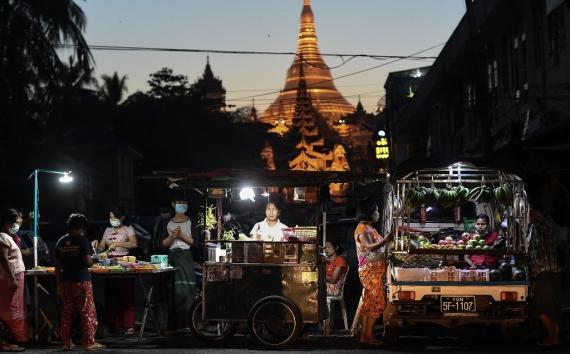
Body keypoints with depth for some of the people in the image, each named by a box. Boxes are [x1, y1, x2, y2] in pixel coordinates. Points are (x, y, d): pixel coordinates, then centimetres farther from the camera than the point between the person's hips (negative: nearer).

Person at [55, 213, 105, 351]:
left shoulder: (61, 242, 7)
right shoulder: (82, 240, -8)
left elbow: (57, 266, 7)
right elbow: (87, 261, -16)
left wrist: (58, 284, 12)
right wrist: (92, 262, 8)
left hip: (65, 282, 5)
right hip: (82, 281, -5)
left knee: (66, 313, 10)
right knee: (87, 312, 2)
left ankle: (67, 343, 12)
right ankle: (89, 342, 2)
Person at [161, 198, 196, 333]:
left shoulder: (190, 222, 7)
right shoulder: (168, 223, 14)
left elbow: (194, 241, 0)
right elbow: (164, 244, 10)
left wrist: (181, 235, -10)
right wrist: (172, 236, -7)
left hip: (186, 257, -2)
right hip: (171, 258, 3)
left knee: (186, 289, -10)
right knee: (172, 291, -1)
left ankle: (186, 323, -11)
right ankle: (173, 324, 2)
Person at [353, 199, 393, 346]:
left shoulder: (368, 227, 17)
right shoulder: (362, 228, -14)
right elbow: (370, 247, -28)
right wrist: (386, 240, -38)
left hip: (375, 271, 10)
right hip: (371, 271, -10)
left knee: (368, 303, 11)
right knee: (377, 302, -8)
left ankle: (364, 335, 14)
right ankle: (368, 336, -4)